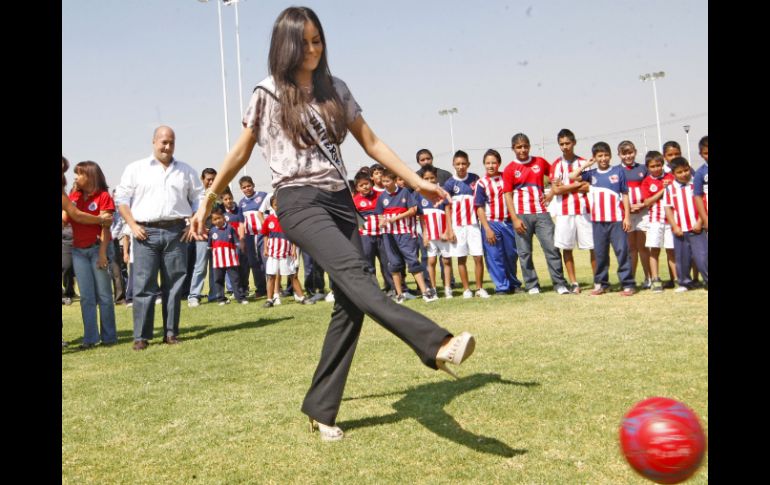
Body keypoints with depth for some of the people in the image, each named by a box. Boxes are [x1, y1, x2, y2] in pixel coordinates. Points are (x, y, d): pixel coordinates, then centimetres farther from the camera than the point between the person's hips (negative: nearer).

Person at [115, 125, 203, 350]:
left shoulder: (186, 171, 14)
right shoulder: (135, 169, 9)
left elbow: (199, 199, 15)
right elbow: (122, 199, 7)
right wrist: (133, 226, -5)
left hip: (176, 232, 2)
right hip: (146, 233, -1)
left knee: (174, 285, 3)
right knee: (143, 285, -5)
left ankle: (171, 333, 11)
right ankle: (141, 336, -1)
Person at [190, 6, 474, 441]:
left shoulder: (335, 89, 14)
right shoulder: (268, 94, 5)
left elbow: (371, 142, 15)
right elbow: (240, 154, 12)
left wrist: (417, 182, 8)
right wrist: (207, 204, 15)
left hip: (340, 199, 5)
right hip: (300, 202, -5)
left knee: (351, 303, -4)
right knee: (355, 273, -30)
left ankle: (321, 409, 6)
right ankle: (437, 345, -49)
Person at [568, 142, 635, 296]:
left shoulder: (618, 171, 4)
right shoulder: (591, 173, 9)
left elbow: (625, 195, 4)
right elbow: (572, 176, -3)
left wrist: (627, 216, 0)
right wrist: (586, 165, 4)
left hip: (617, 219, -2)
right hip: (598, 220, 3)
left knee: (622, 251, -4)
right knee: (600, 253, 8)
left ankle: (628, 284, 0)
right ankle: (601, 284, 18)